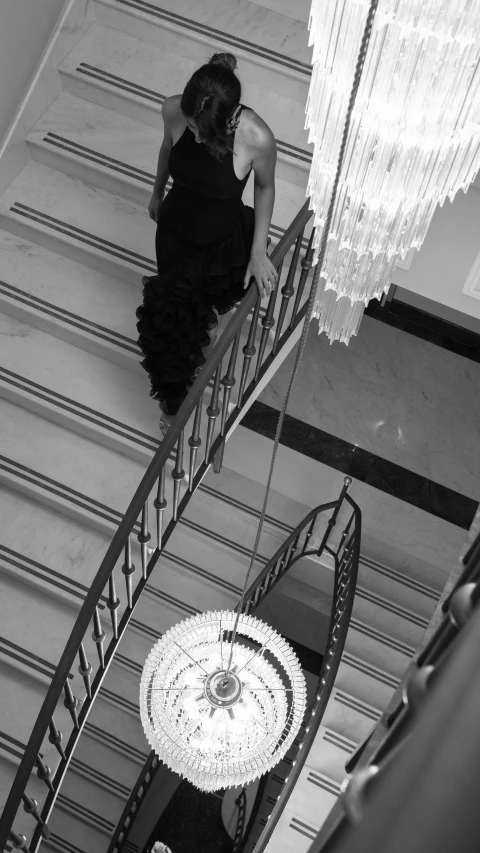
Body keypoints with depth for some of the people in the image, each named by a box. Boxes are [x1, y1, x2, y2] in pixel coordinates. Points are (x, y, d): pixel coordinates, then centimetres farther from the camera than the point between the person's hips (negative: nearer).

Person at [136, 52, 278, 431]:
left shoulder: (257, 137, -35)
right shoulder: (173, 110, -25)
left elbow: (265, 187, -12)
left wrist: (258, 252, -13)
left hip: (223, 243, -3)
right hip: (174, 230, 3)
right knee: (173, 314, 18)